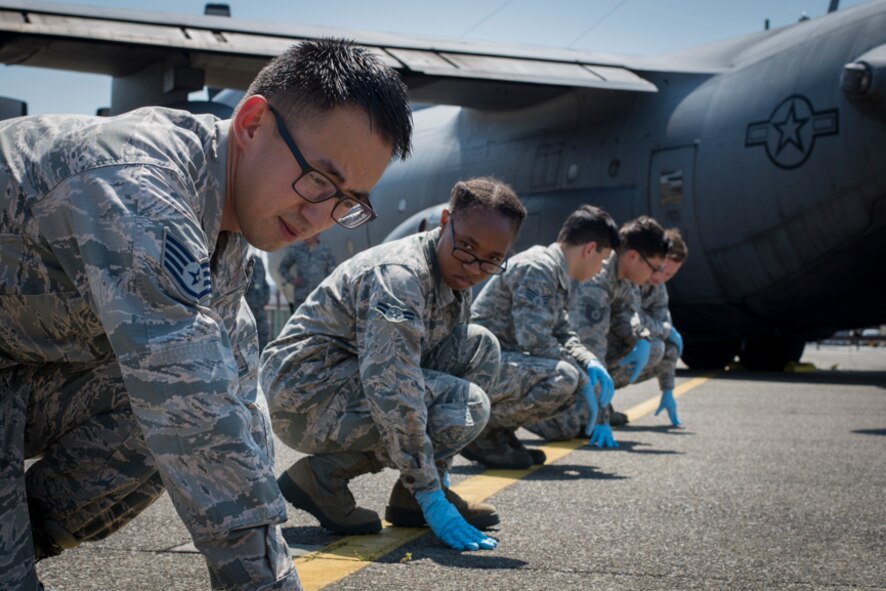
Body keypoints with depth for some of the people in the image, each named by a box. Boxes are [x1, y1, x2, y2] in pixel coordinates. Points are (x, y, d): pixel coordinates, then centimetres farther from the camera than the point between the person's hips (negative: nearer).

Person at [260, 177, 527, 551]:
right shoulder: (399, 275, -24)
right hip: (303, 394, -9)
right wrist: (432, 500, -30)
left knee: (480, 346, 0)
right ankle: (323, 475, -10)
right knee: (468, 405, -22)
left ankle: (410, 495, 1)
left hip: (350, 382, 9)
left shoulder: (454, 279, 7)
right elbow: (393, 391, -32)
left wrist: (438, 476, 11)